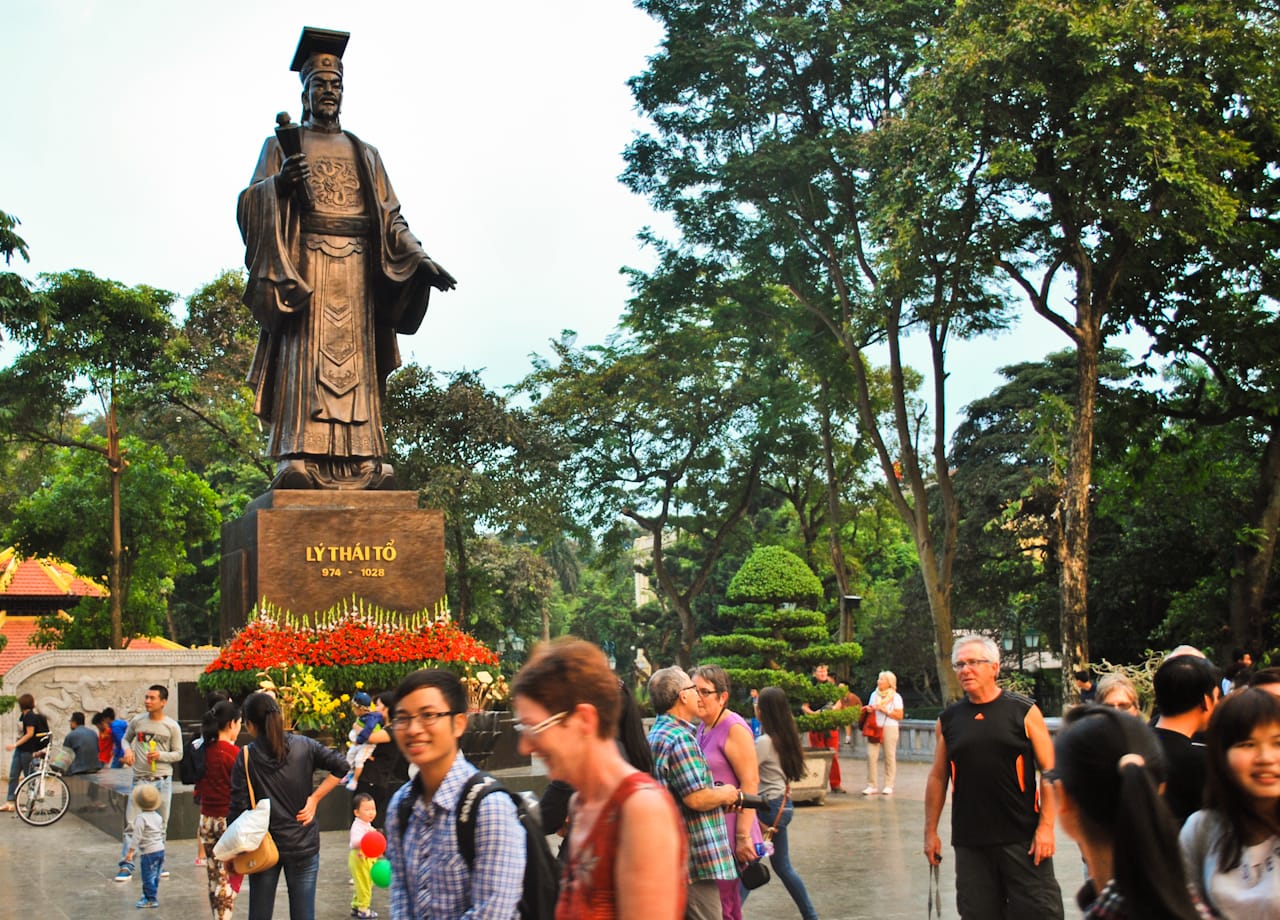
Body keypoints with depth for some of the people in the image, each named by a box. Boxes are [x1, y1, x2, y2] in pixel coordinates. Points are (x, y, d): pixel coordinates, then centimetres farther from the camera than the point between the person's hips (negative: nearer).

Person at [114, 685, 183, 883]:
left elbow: (178, 754, 1)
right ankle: (126, 865, -2)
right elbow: (126, 739, 17)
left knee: (161, 824, 10)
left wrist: (160, 755, -17)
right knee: (132, 823, -6)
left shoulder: (172, 727, -2)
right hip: (140, 779, 0)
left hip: (163, 780, 0)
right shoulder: (137, 721, 1)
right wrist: (127, 750, -5)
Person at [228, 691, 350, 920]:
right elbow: (341, 766, -11)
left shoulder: (246, 758, -7)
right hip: (303, 844, 1)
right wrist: (314, 798, -5)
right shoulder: (304, 746, -3)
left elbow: (238, 807, -9)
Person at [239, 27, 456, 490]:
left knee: (354, 357, -5)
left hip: (357, 269, 3)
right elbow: (250, 204, 3)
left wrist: (420, 260, 1)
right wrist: (279, 184, -18)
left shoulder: (364, 153, 23)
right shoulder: (281, 145, 14)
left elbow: (391, 217, 16)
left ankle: (360, 461, -10)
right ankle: (298, 459, -19)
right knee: (306, 357, -13)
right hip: (304, 263, -3)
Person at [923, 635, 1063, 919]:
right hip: (969, 842, 3)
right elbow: (938, 777, 13)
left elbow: (1050, 772, -3)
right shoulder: (949, 720, 8)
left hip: (1022, 838, -3)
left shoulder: (1024, 712, -1)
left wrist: (1046, 826, -10)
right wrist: (930, 831, 10)